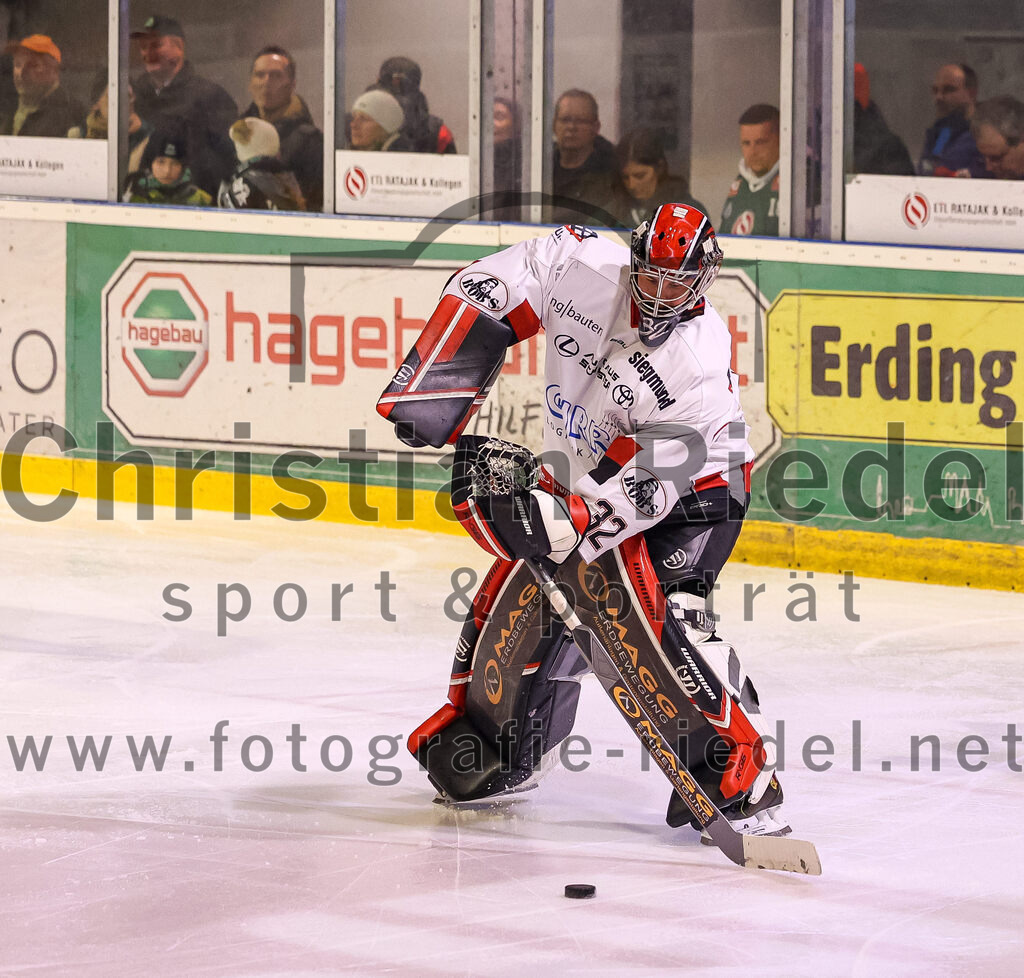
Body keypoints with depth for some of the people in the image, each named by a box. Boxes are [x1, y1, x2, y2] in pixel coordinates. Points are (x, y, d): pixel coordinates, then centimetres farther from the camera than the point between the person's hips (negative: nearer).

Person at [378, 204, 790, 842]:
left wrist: (566, 522, -40)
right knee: (518, 603, 4)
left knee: (661, 617, -26)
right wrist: (436, 388, -15)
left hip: (690, 487, -6)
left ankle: (741, 778, -22)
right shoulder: (582, 266, -19)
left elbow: (644, 485, -31)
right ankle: (501, 755, 27)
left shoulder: (702, 363, -29)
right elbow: (484, 293, -9)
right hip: (580, 475, 6)